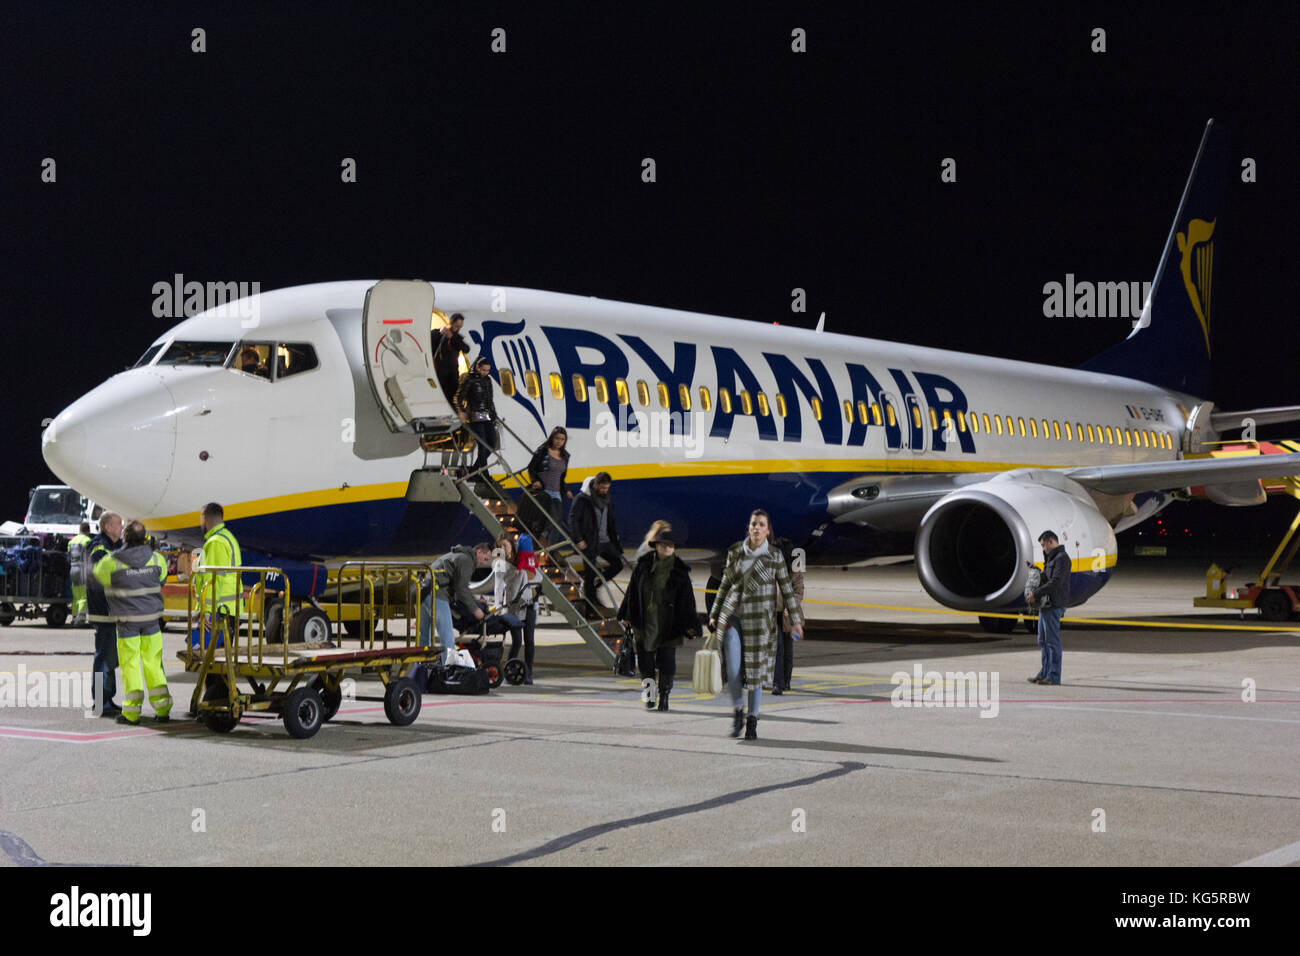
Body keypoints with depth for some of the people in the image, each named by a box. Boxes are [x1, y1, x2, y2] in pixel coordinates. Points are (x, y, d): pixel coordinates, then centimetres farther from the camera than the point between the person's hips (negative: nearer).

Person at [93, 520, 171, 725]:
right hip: (151, 617, 3)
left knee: (130, 664, 2)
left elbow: (98, 572, 7)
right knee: (153, 663, 10)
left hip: (127, 619, -3)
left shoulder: (112, 561, -12)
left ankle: (132, 711, 0)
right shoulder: (156, 559, -1)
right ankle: (162, 709, 9)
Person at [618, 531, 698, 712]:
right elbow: (632, 591, 11)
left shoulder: (679, 570, 0)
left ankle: (664, 696, 13)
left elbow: (687, 599, 2)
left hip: (668, 624, -2)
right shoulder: (643, 565, 4)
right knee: (645, 661, 4)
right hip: (645, 623, 2)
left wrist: (690, 625, -2)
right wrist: (627, 615, 11)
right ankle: (650, 695, 18)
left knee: (666, 661, 0)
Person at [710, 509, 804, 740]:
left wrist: (795, 620, 0)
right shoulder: (735, 552, 4)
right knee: (732, 667, -10)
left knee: (756, 669, 2)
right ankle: (737, 711, 11)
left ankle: (752, 721, 14)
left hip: (760, 618, -1)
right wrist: (715, 615, 15)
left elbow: (787, 590, 3)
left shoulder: (774, 556, -1)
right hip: (733, 615, 1)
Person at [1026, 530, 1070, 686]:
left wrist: (1036, 593, -17)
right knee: (1043, 641, 12)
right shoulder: (1051, 558, 19)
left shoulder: (1062, 558, -12)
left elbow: (1056, 582, -20)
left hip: (1054, 606, -10)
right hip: (1045, 604, 10)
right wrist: (1033, 591, 3)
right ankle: (1044, 674, 17)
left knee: (1052, 641, -7)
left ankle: (1054, 676, -5)